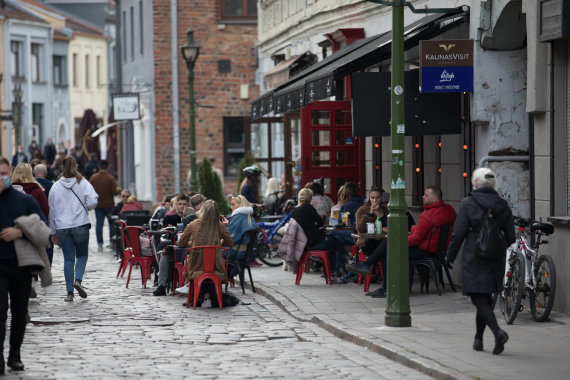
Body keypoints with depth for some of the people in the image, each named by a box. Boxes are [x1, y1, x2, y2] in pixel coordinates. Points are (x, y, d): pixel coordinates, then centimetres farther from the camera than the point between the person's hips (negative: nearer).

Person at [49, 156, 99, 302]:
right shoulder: (83, 183, -2)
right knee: (82, 254, 14)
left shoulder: (56, 187, 5)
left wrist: (53, 232, 16)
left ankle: (69, 292, 3)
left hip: (62, 228, 2)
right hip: (80, 224, -2)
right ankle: (78, 280, -10)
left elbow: (52, 210, 9)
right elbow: (92, 202, -13)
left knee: (68, 258, 5)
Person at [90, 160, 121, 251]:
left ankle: (100, 244, -1)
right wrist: (119, 190, 8)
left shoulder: (93, 178, -2)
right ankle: (112, 242, 11)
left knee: (99, 223, 4)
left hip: (98, 205, 2)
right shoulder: (110, 178, -12)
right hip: (109, 205, -2)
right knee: (112, 223, 12)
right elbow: (114, 192, -13)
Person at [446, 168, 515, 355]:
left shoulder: (468, 204, -8)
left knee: (479, 299, -5)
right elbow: (511, 237, 5)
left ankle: (498, 332, -24)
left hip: (473, 260, -5)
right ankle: (478, 339, 23)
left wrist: (450, 256, 3)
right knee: (485, 299, 17)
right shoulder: (503, 206, 5)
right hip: (495, 262, 5)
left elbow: (458, 234, -10)